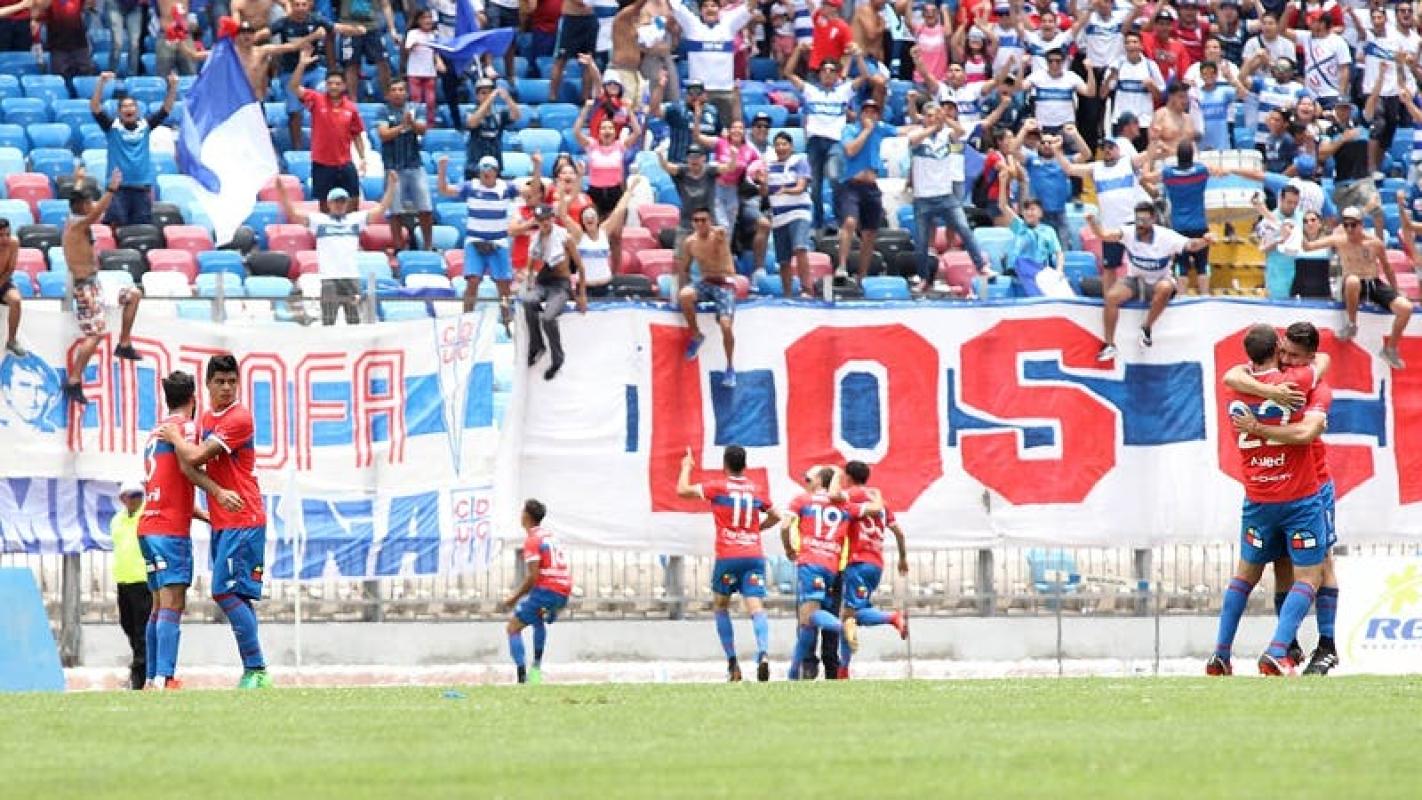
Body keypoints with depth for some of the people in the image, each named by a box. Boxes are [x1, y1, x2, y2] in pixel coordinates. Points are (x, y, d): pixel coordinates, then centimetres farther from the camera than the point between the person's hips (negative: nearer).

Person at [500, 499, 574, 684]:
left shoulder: (532, 540, -8)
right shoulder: (550, 537, 19)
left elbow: (533, 576, -16)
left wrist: (514, 598, -6)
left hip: (546, 589, -8)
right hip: (564, 590, 8)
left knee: (513, 627, -1)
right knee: (539, 620, 37)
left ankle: (522, 677, -16)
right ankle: (536, 668, 26)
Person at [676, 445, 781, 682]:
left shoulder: (718, 487, -2)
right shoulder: (757, 490, 10)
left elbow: (682, 490, -2)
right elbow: (775, 517, 23)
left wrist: (687, 467, 14)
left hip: (728, 557, -2)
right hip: (754, 555, 2)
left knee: (720, 607, 17)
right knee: (756, 609, -8)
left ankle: (732, 663, 10)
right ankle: (763, 653, -34)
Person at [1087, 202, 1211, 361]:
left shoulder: (1166, 236, -16)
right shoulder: (1129, 233, -13)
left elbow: (1190, 245, -21)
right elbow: (1104, 235, -25)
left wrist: (1203, 242, -44)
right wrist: (1092, 222, -45)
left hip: (1158, 282, -2)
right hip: (1134, 281, 2)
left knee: (1165, 287, -37)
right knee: (1111, 297, -25)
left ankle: (1146, 328, -18)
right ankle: (1109, 345, -14)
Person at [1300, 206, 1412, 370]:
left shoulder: (1375, 243, -3)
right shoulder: (1339, 240, -6)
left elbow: (1386, 266, 11)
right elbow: (1309, 246, -10)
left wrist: (1395, 292, 19)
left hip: (1375, 285, 3)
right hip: (1354, 288, -3)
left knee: (1406, 307, -19)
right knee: (1352, 280, -42)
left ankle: (1390, 349, 3)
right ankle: (1352, 324, -19)